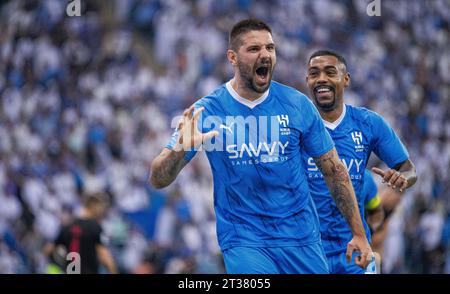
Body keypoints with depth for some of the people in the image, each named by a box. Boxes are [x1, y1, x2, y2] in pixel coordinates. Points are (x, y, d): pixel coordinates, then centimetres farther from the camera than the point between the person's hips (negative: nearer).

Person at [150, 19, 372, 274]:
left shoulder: (298, 104, -2)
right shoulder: (206, 111, -6)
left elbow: (334, 170, 6)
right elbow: (158, 180, -8)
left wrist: (359, 234, 2)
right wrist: (179, 150, -31)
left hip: (301, 235, 3)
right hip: (243, 241, -2)